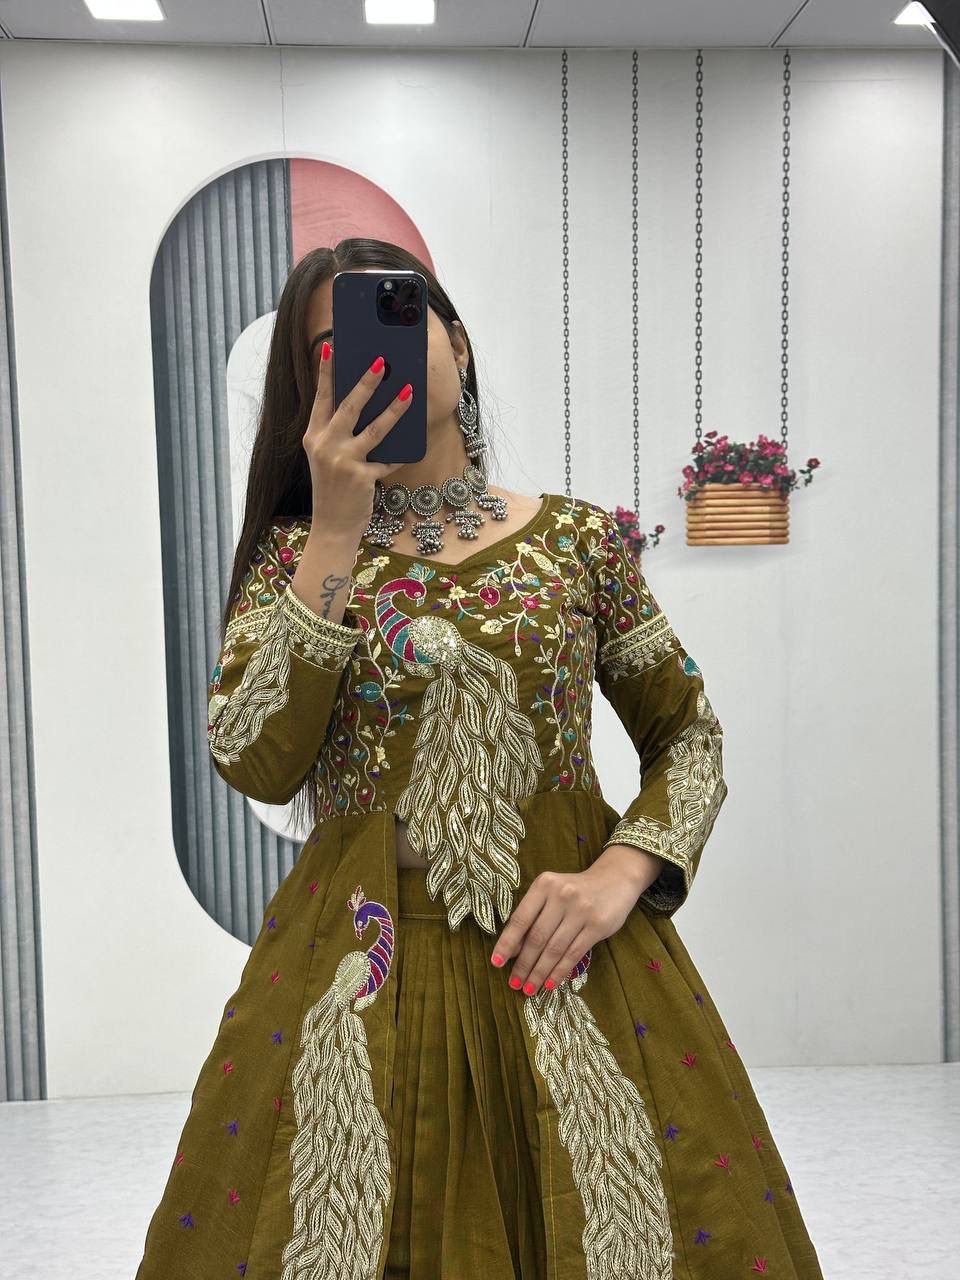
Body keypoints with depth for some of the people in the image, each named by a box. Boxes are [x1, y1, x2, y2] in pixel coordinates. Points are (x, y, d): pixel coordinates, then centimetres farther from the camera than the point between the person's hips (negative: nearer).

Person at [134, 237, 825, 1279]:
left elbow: (689, 735, 6)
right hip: (359, 970, 0)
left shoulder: (576, 537, 2)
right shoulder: (294, 549, 2)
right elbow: (255, 766, -12)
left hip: (563, 953, 1)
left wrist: (620, 873, -13)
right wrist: (338, 537, -15)